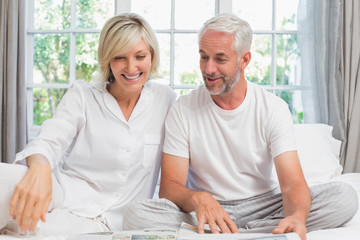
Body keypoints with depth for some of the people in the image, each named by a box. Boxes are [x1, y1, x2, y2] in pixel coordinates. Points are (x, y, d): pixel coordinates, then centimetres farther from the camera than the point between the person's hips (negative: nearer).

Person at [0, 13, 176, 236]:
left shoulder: (167, 100, 7)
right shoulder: (82, 96, 5)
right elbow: (49, 141, -10)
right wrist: (39, 168, -33)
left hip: (106, 221, 0)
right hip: (62, 195, 1)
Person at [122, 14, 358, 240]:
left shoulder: (274, 108, -5)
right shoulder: (182, 110, -5)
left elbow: (293, 184, -14)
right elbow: (169, 186, -9)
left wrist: (296, 218, -39)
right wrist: (198, 199, -34)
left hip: (263, 206, 1)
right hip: (205, 213, -1)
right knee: (136, 214, -29)